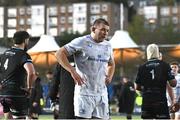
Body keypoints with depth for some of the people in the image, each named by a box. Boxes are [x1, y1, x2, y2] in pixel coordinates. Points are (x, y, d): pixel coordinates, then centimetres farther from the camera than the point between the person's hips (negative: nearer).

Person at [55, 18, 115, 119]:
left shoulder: (108, 46, 13)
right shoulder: (81, 42, -7)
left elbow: (111, 64, 31)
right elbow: (59, 54, -10)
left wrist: (110, 76, 10)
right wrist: (72, 71, -18)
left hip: (102, 93, 6)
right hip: (84, 92, -6)